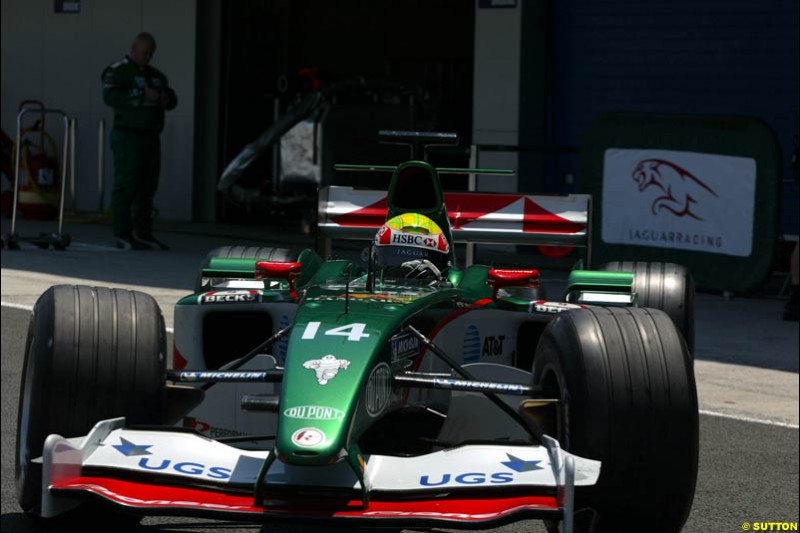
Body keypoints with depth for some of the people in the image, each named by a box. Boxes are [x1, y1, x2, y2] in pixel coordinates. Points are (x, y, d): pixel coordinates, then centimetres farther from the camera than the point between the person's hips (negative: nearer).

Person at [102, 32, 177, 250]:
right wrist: (141, 95, -23)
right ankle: (123, 235, -10)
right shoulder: (118, 71, -4)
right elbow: (110, 96, -19)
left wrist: (167, 98, -2)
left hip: (151, 137, 8)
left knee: (147, 188, 7)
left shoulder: (156, 75, 21)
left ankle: (143, 234, 12)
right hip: (128, 136, -8)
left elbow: (172, 98, 23)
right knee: (126, 186, -10)